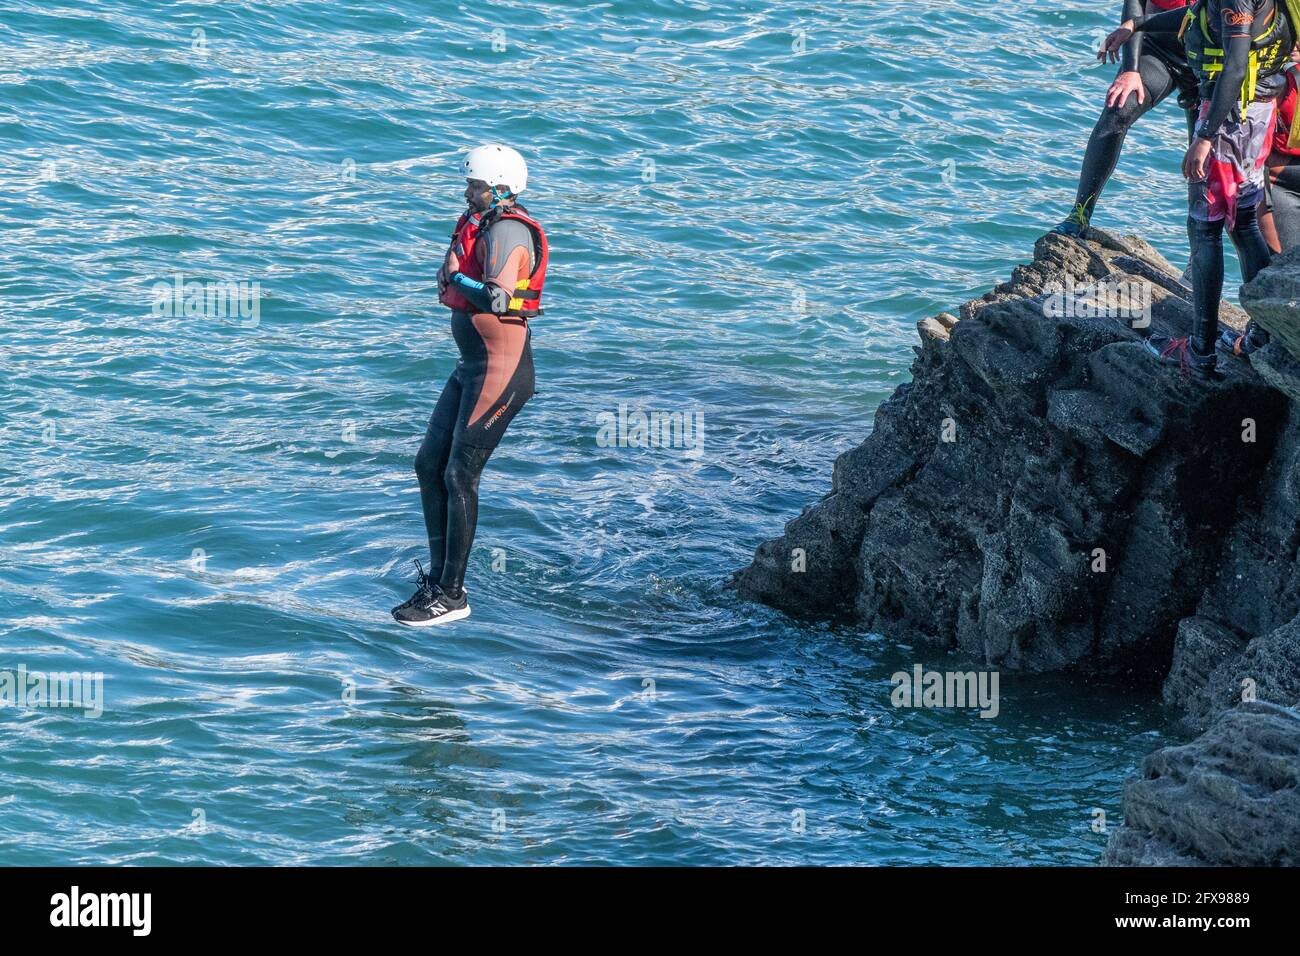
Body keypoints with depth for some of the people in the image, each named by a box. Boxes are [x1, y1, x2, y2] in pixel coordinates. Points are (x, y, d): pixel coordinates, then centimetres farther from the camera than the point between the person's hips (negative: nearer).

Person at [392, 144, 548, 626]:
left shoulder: (509, 231, -17)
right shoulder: (483, 225, 12)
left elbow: (497, 299, -29)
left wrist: (456, 277, -15)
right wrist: (451, 281, 7)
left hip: (501, 370, -10)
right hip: (473, 368, 10)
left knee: (459, 476, -7)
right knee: (429, 465, 12)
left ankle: (451, 595, 0)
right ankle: (439, 573, 22)